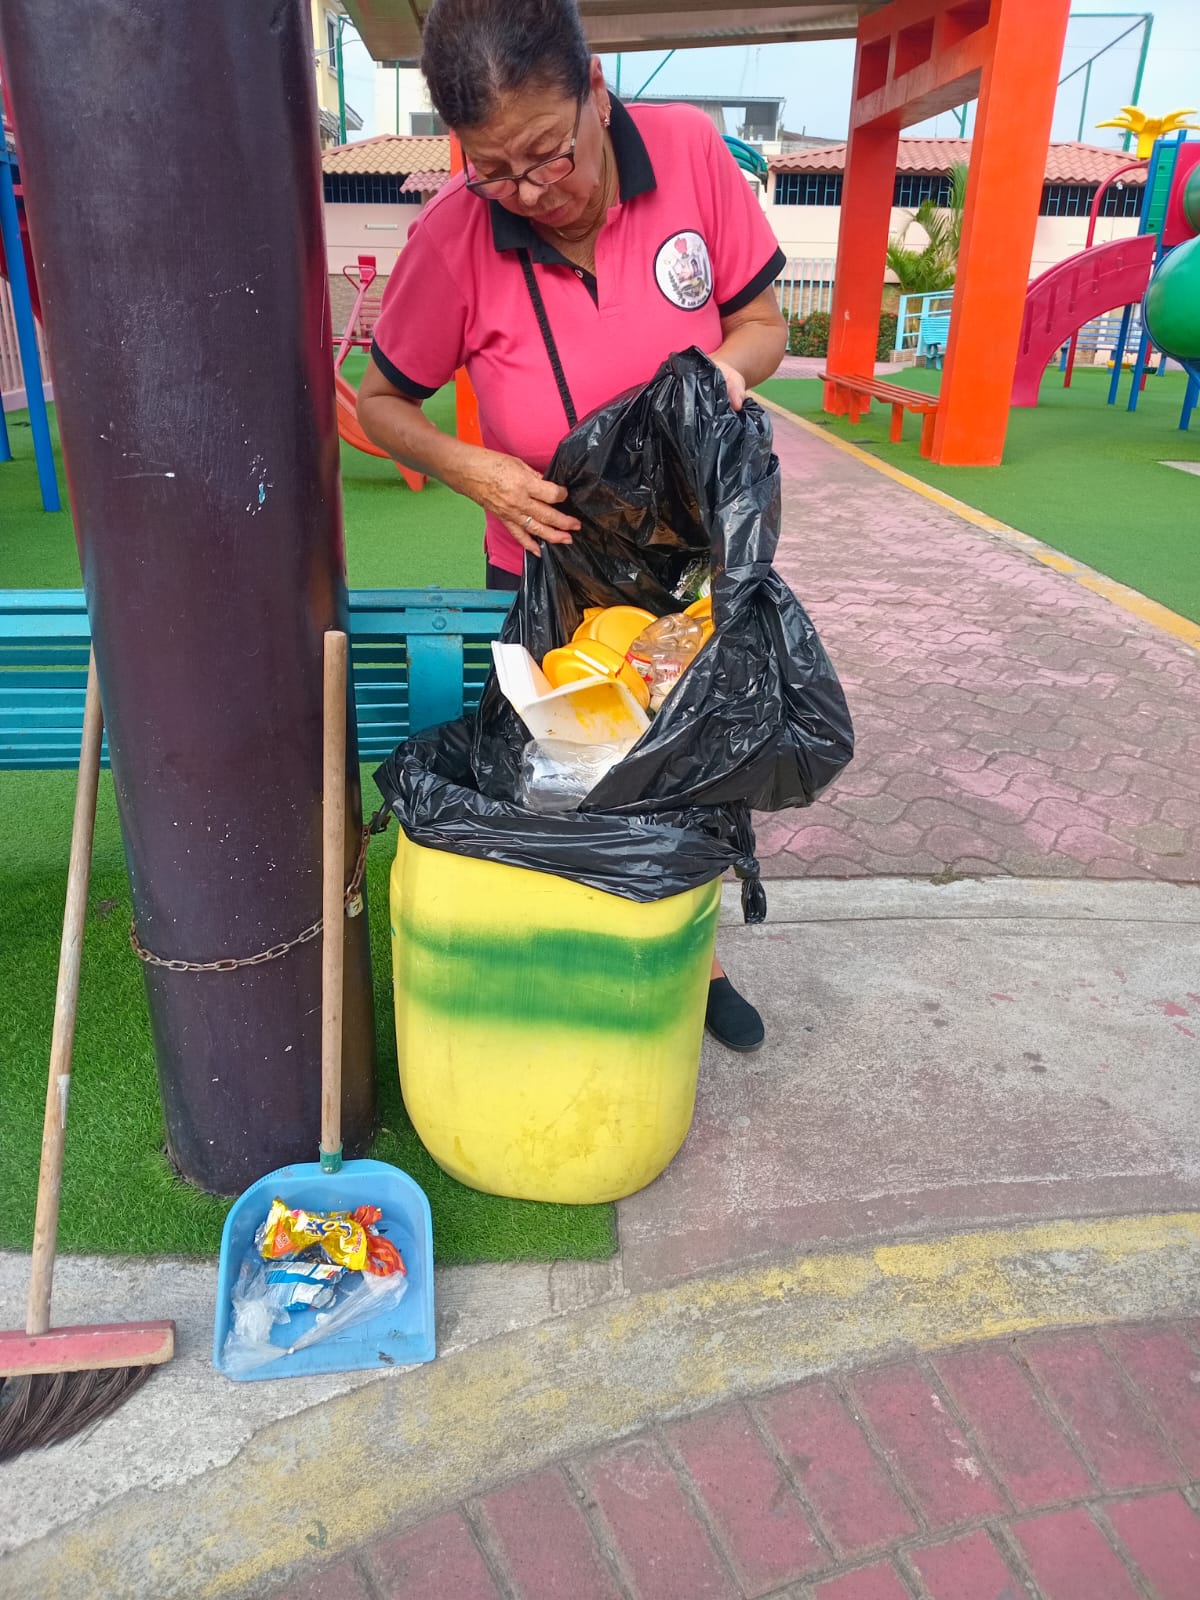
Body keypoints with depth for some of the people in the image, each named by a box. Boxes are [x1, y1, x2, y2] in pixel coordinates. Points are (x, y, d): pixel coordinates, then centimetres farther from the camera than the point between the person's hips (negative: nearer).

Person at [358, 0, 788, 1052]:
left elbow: (762, 322, -5)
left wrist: (724, 365, -29)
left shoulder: (689, 152, -16)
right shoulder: (452, 241, -20)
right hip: (546, 569, -2)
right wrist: (469, 468, -27)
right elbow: (380, 401, -8)